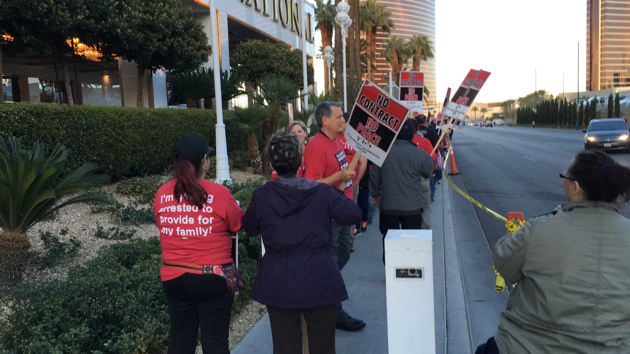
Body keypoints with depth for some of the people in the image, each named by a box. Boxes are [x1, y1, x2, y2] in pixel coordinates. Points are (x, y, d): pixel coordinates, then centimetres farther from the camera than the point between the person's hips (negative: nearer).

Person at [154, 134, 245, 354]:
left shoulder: (161, 195, -3)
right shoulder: (218, 193, -16)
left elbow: (163, 228, 11)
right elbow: (239, 225, -4)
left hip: (173, 277, 4)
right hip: (213, 277, -4)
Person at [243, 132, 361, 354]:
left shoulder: (261, 197, -9)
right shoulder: (322, 193, -11)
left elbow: (250, 228, 6)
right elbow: (353, 215, -4)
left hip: (279, 285, 1)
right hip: (320, 283, 0)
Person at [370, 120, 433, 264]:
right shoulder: (421, 155, -10)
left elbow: (374, 176, 5)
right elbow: (428, 174, 8)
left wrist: (375, 195, 20)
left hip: (387, 207, 2)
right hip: (412, 208, -2)